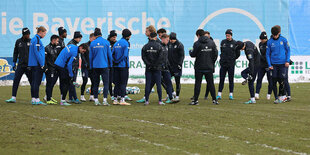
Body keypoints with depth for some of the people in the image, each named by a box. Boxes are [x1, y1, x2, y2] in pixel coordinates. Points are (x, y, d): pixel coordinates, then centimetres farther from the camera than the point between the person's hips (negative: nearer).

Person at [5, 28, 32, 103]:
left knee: (32, 81, 2)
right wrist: (14, 62, 7)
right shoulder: (18, 42, 8)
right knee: (16, 80, -5)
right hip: (20, 65, 2)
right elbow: (15, 53, 14)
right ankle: (13, 97, -3)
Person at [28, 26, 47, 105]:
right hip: (37, 64, -10)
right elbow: (37, 52, -18)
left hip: (33, 64, 10)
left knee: (34, 82, 10)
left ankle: (33, 99, 11)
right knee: (37, 82, -8)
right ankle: (36, 99, -9)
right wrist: (42, 64, -16)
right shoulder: (37, 39, -12)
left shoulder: (33, 39, 17)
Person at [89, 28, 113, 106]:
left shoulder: (92, 43, 1)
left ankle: (96, 100, 7)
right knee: (106, 83, -1)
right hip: (104, 66, -2)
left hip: (95, 66, 2)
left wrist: (91, 66, 17)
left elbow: (90, 56, 7)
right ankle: (105, 100, -12)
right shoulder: (106, 42, -3)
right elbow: (109, 55, 1)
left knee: (96, 84, 9)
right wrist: (110, 65, 13)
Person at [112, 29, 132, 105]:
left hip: (116, 66, 6)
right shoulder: (126, 43, -9)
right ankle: (122, 100, -9)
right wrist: (127, 66, -4)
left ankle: (115, 100, 12)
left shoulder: (116, 44, 13)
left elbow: (112, 54, 7)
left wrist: (116, 62, 6)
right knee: (123, 83, -4)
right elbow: (125, 55, -14)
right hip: (123, 66, -6)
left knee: (117, 83, 11)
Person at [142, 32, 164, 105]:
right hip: (157, 69, -2)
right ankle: (160, 101, 0)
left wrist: (149, 64, -3)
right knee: (158, 84, 1)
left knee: (148, 84, 4)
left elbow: (143, 57, -3)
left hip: (148, 68, 2)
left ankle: (147, 100, 1)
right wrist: (157, 65, -1)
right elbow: (160, 57, -10)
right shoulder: (159, 46, -5)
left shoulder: (145, 46, 3)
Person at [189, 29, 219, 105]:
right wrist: (212, 63, 14)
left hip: (199, 67, -3)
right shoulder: (212, 43, 3)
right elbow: (215, 54, 4)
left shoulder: (197, 43, -9)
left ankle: (195, 100, -1)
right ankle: (214, 99, 7)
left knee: (198, 83, 1)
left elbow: (193, 54, -7)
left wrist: (190, 51, 15)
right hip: (209, 67, 3)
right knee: (211, 83, 8)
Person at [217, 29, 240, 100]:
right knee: (221, 79, 1)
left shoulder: (234, 43, -1)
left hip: (231, 65, -2)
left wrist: (232, 59, 9)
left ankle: (231, 94, 7)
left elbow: (237, 54, 7)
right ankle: (219, 94, 3)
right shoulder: (223, 42, 7)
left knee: (231, 80, 2)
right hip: (223, 64, 2)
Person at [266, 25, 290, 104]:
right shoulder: (269, 42, 1)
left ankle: (280, 95, 18)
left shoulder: (284, 40, 0)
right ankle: (276, 98, 7)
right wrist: (269, 65, -2)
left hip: (283, 64, -1)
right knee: (274, 82, -1)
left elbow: (288, 50, 6)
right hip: (274, 64, 1)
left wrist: (287, 61, -4)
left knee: (281, 80, -5)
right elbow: (267, 54, 6)